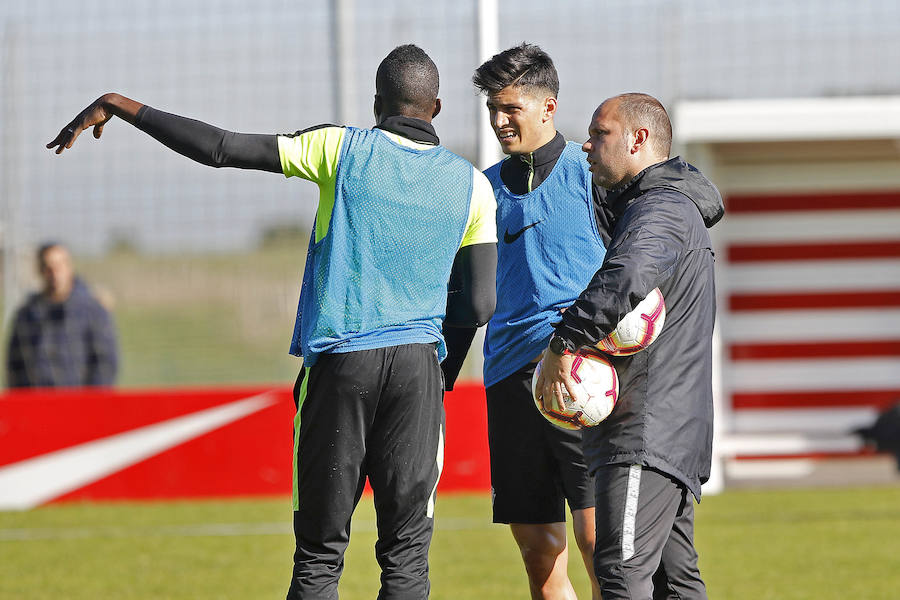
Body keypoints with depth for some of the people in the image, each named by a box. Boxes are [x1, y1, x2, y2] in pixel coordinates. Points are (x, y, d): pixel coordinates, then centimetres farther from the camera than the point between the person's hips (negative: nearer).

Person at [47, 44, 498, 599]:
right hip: (417, 366, 1)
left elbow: (219, 148, -4)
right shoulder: (472, 185, 6)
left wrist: (118, 106, 4)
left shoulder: (344, 150, -1)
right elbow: (479, 307, 3)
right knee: (406, 555, 2)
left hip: (337, 362, -1)